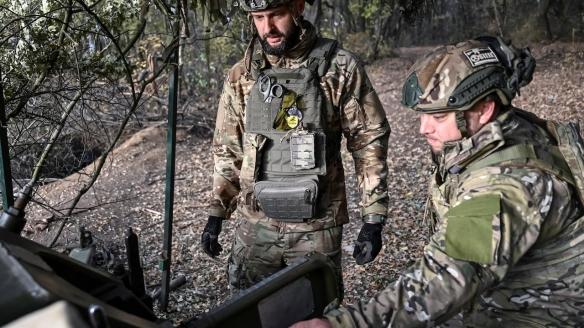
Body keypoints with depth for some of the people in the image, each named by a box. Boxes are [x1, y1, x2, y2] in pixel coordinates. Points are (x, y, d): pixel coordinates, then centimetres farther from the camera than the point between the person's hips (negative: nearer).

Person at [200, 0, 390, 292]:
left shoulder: (340, 68, -7)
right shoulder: (241, 76, 2)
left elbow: (369, 141, -5)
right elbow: (227, 150, 10)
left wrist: (373, 219, -7)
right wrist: (216, 214, 9)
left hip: (316, 227, -2)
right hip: (255, 226, 3)